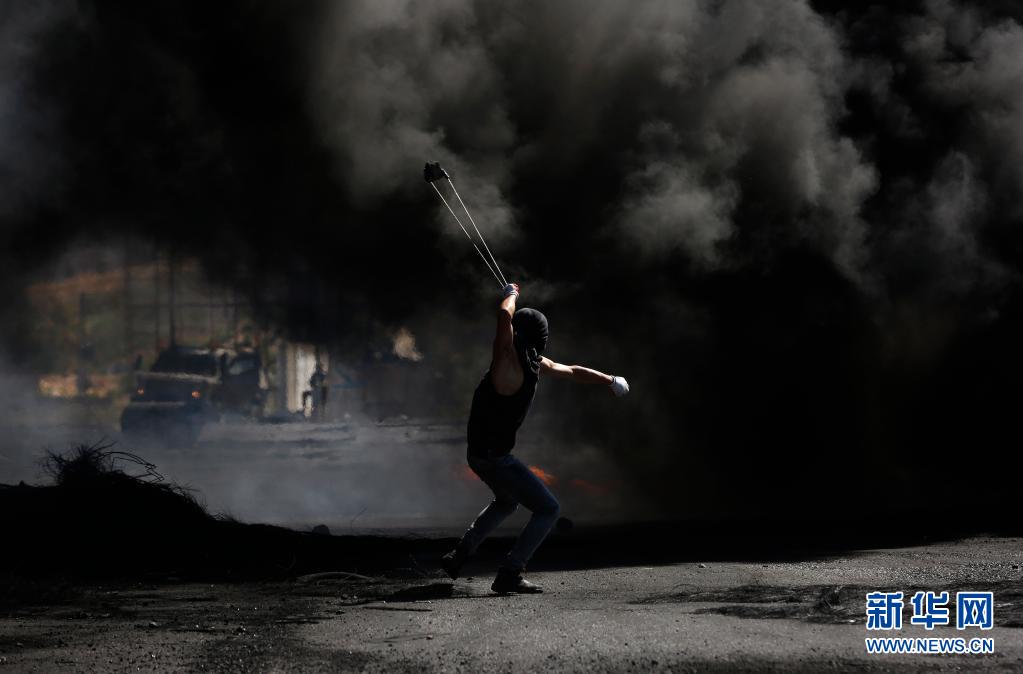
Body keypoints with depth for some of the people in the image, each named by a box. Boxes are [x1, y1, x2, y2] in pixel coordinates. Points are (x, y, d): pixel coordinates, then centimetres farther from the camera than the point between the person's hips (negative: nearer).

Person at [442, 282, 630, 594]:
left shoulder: (536, 363, 5)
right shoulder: (508, 362, -21)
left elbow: (572, 371, 21)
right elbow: (504, 314, -35)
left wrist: (609, 380, 15)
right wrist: (511, 295, -15)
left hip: (481, 452, 10)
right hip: (493, 458, -10)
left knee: (507, 501, 37)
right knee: (548, 510, -6)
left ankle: (458, 556, 37)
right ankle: (509, 575, -11)